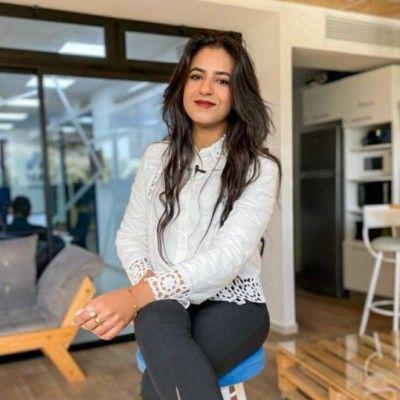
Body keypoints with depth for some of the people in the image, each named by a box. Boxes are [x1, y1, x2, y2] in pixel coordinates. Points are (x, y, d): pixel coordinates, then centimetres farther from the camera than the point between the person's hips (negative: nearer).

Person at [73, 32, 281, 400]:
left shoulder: (260, 169, -7)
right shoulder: (156, 157, 7)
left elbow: (228, 257, -20)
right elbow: (130, 236, 10)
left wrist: (136, 296, -32)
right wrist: (145, 284, -14)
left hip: (232, 302, -2)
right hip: (165, 303, 3)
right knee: (156, 319, -36)